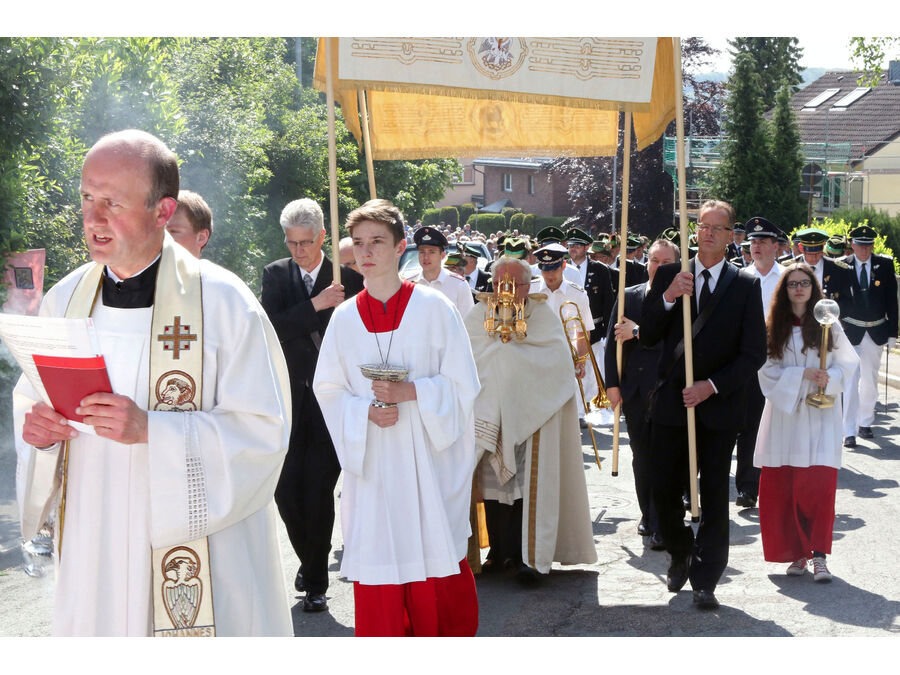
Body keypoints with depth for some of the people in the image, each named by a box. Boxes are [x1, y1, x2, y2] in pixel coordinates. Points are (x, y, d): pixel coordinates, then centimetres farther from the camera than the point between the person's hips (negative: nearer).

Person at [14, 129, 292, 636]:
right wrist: (37, 429, -9)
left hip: (197, 541, -4)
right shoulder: (66, 299, 5)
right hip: (92, 550, 4)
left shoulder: (222, 301, -11)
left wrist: (151, 430, -24)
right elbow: (32, 400, 16)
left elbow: (265, 429, -13)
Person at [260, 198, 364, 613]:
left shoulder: (348, 278, -1)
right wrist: (316, 305, -20)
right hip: (289, 398, 2)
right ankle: (308, 560, 28)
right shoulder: (276, 275, 5)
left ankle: (317, 582, 13)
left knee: (319, 492, -2)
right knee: (285, 488, 2)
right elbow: (272, 327, -10)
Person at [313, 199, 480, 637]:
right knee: (376, 564, 3)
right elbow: (328, 390, 8)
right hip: (371, 460, 2)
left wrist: (411, 392, -17)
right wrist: (366, 411, -10)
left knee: (435, 560, 0)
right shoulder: (345, 318, 4)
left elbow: (463, 384, -3)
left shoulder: (433, 308, -3)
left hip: (428, 456, -2)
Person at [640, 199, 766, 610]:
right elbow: (648, 337, 0)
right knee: (664, 492, 7)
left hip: (718, 406, -2)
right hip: (671, 403, 2)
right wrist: (667, 298, -16)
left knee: (714, 496, 3)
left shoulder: (745, 286, 0)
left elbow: (754, 354, -3)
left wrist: (712, 386, -14)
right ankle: (680, 556, 33)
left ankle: (705, 581, 12)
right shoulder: (669, 276, 5)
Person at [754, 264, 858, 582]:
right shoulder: (773, 327, 6)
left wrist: (830, 378, -14)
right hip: (784, 412, 1)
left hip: (820, 415, -1)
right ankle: (797, 553, 12)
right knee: (781, 487, 0)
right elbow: (767, 369, 0)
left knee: (819, 483, -12)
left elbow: (848, 364, 5)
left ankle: (818, 554, -5)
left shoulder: (829, 324, 5)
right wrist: (803, 374, -12)